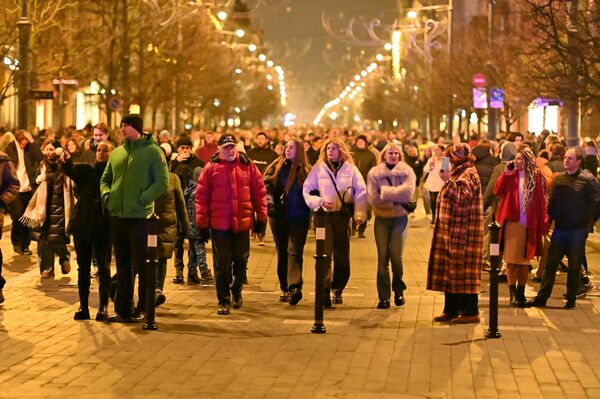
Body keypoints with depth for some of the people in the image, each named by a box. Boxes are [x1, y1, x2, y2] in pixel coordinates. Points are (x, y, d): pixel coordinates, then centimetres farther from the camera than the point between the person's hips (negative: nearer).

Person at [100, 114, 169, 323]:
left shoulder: (153, 151, -3)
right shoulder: (116, 153, 14)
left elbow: (162, 182, -10)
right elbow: (105, 179, 23)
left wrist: (142, 199, -15)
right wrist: (107, 196, 5)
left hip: (140, 216, -6)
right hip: (117, 216, 6)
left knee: (142, 264, -2)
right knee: (122, 265, 11)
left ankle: (144, 308, 6)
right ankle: (123, 309, 17)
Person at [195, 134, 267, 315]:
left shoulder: (248, 166, 3)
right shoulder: (211, 168, -1)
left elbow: (259, 192, 6)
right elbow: (201, 197, -2)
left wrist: (261, 218, 4)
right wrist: (202, 223, -4)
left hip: (242, 223, 2)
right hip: (219, 225, -2)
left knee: (241, 260, 12)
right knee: (222, 264, 2)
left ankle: (236, 291, 36)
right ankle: (224, 301, 9)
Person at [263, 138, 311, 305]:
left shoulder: (305, 171, 5)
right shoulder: (276, 167, 6)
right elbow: (267, 185, -3)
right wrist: (269, 202, -19)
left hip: (299, 217, -2)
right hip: (279, 215, 2)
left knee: (294, 251, -14)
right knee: (282, 252, 8)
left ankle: (294, 287, -27)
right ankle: (284, 289, 16)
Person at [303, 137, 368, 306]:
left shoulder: (350, 169, 6)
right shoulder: (318, 169, 6)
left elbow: (361, 192, 1)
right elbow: (306, 191, 6)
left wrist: (360, 213, -11)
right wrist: (320, 201, -11)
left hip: (343, 216, 1)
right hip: (324, 216, -1)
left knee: (342, 256, 5)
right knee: (325, 254, -10)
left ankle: (337, 290, 21)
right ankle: (325, 291, -11)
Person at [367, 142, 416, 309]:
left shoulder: (407, 171, 3)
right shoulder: (374, 173, 4)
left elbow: (408, 192, -14)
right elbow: (373, 197, -8)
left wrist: (385, 193, -13)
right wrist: (396, 199, -11)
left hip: (400, 217, -1)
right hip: (381, 218, 1)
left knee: (396, 255, -6)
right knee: (383, 257, -1)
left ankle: (398, 289, 17)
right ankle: (384, 296, 3)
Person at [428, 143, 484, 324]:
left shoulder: (468, 174, -11)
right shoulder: (458, 173, 20)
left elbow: (462, 197, -25)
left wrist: (449, 180, -23)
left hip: (463, 232, -10)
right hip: (451, 231, 10)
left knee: (463, 272, -7)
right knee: (450, 272, 11)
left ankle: (471, 312, -4)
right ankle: (451, 310, 16)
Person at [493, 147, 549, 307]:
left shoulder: (537, 177, -1)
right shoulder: (511, 175, 4)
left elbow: (542, 202, -2)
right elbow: (498, 192, -4)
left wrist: (543, 224, -6)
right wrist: (505, 173, -12)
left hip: (529, 225, -1)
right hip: (512, 222, 1)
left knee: (525, 260, 8)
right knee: (511, 259, 1)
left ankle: (521, 292, 18)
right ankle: (513, 294, 6)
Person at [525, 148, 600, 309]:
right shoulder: (558, 178, 7)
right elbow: (552, 202, 11)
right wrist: (547, 221, 4)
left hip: (578, 229, -4)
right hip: (560, 228, 4)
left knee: (574, 265, 4)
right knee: (550, 263, 3)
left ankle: (571, 298, 15)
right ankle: (542, 297, 6)